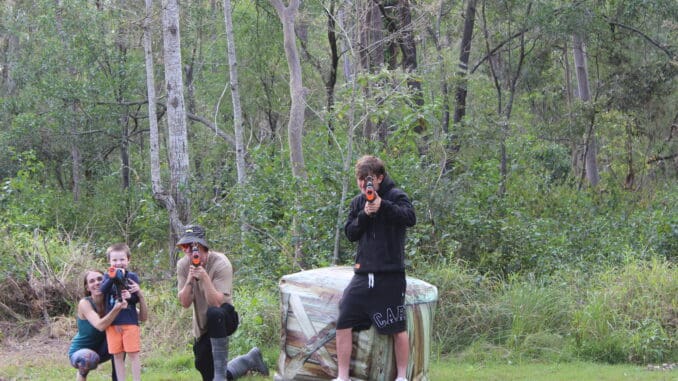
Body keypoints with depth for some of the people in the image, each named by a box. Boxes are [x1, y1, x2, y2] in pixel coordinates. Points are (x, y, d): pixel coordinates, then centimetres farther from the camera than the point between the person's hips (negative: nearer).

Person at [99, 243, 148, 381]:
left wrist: (130, 296, -24)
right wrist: (112, 277, -28)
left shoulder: (132, 277, 1)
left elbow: (137, 299, -3)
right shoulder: (107, 276, 5)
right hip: (112, 322, 2)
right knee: (117, 355, 5)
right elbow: (103, 290, -14)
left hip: (130, 321, -2)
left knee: (133, 354, -2)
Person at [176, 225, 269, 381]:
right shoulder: (183, 265, -6)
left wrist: (204, 277, -39)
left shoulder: (220, 263, -21)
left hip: (225, 319, -5)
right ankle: (250, 360, 32)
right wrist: (190, 280, -27)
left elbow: (216, 303, -29)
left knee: (214, 313, -42)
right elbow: (185, 303, -12)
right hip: (202, 327, 5)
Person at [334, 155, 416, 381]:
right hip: (363, 274, 5)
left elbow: (410, 218, -21)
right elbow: (350, 233, 6)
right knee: (344, 323, -3)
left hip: (390, 275, -5)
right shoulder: (357, 202, 13)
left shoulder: (395, 196, -4)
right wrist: (364, 214, -10)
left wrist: (383, 206, -31)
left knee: (398, 328, 1)